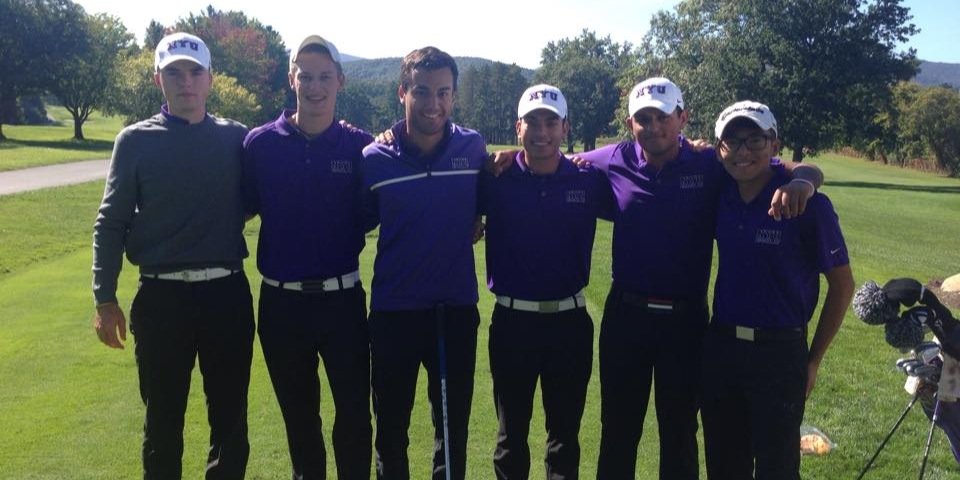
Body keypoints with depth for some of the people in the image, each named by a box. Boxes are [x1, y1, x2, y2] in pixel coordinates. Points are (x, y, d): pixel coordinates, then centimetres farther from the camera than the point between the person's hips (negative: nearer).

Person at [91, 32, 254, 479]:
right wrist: (105, 298, -3)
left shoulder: (236, 138, 4)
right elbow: (111, 222, 2)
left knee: (230, 418, 11)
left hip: (228, 294, 1)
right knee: (164, 421, 11)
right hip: (162, 297, -1)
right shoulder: (136, 141, 1)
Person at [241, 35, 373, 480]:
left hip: (342, 298, -1)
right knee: (298, 417, 17)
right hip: (281, 301, 1)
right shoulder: (260, 143, -1)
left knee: (355, 414, 4)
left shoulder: (360, 146, -3)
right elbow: (243, 209, 7)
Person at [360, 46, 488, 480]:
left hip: (457, 309, 1)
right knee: (390, 430, 14)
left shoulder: (473, 148, -3)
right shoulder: (375, 159, -7)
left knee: (454, 429, 15)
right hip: (393, 312, 0)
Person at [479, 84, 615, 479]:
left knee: (565, 431, 16)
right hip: (512, 320, -1)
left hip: (570, 320, 1)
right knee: (512, 432, 15)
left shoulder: (588, 180, -3)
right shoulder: (495, 180, -5)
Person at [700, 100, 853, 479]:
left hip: (779, 352, -4)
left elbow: (842, 285, -6)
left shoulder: (808, 204, -14)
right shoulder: (720, 198, 0)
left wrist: (814, 359, -3)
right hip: (720, 347, 5)